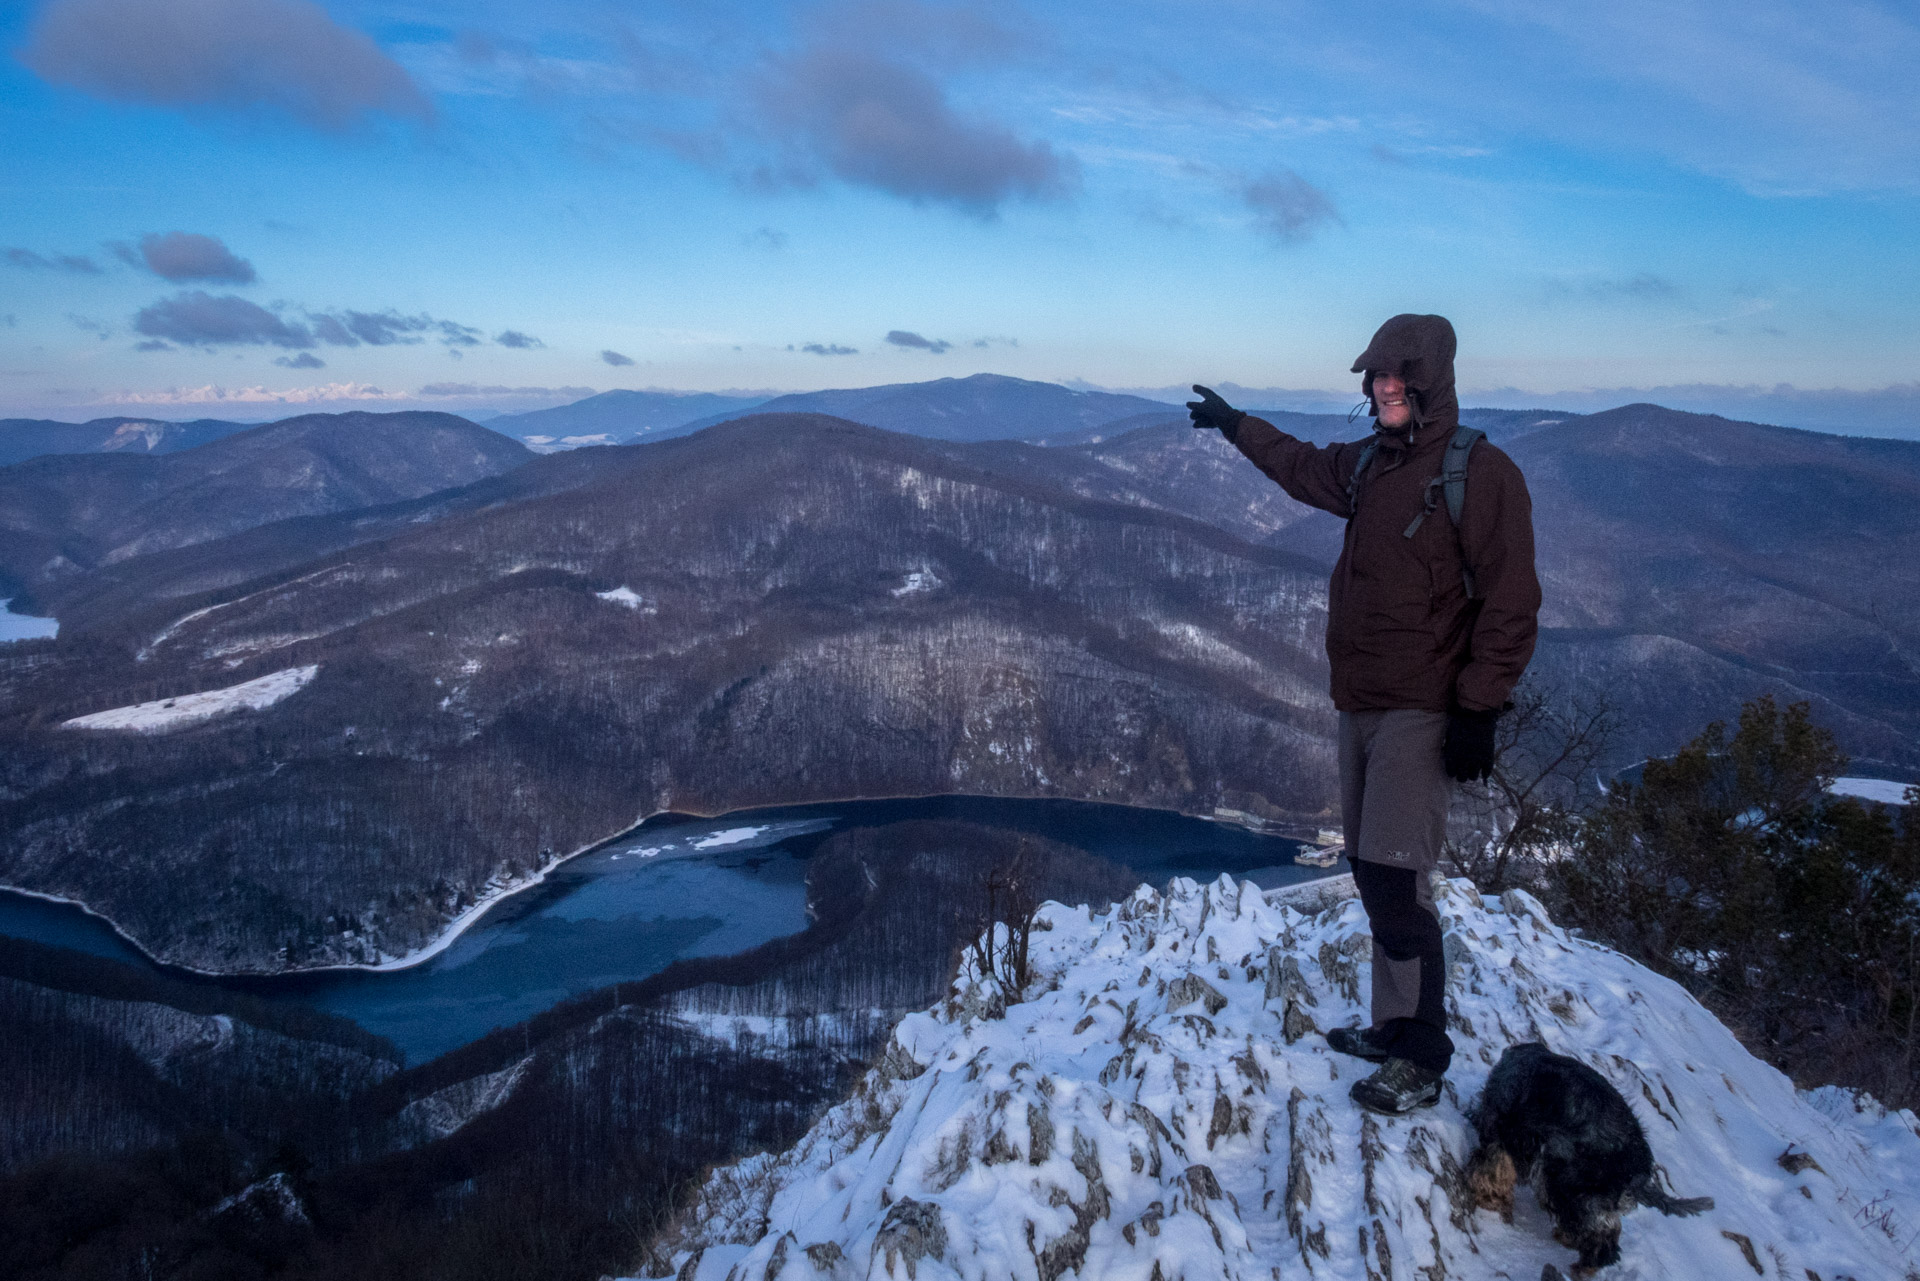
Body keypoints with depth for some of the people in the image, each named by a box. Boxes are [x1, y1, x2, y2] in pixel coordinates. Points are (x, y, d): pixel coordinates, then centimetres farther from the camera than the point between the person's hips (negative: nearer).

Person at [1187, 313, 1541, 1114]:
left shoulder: (1479, 472, -11)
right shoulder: (1366, 465, 11)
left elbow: (1510, 604, -13)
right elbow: (1304, 467, 34)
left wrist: (1479, 710, -17)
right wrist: (1235, 425, 45)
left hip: (1420, 711, -7)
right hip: (1359, 705, 8)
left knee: (1395, 879, -11)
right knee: (1373, 873, 11)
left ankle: (1421, 1063, 0)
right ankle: (1395, 1027, 23)